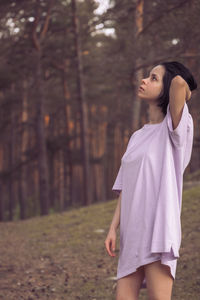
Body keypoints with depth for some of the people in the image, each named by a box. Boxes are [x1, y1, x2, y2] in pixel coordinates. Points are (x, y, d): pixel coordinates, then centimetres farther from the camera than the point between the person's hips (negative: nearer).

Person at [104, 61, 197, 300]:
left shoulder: (175, 129, -1)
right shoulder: (138, 137, 19)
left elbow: (179, 82, -19)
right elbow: (125, 187, 15)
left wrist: (184, 95, 3)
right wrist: (113, 228, 7)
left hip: (159, 229, -7)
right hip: (132, 235, 7)